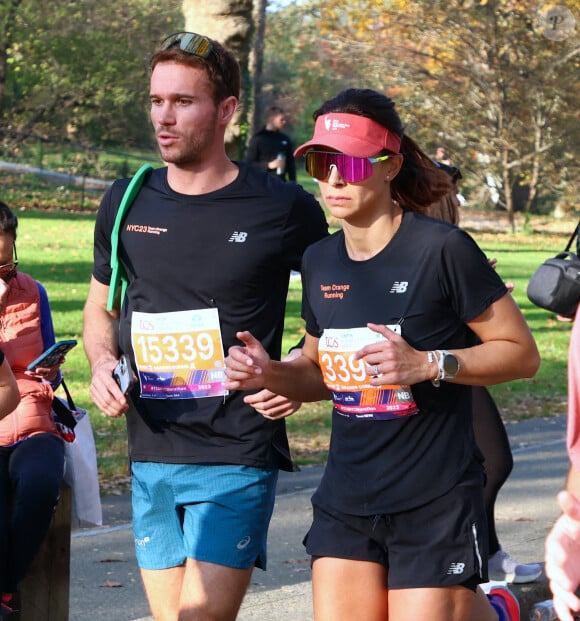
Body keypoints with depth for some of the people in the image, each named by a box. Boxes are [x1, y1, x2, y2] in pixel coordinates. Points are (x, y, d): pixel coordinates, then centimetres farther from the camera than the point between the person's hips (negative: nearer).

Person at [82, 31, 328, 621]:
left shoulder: (284, 209, -5)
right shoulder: (126, 203, 6)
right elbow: (99, 306, 21)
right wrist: (103, 362, 0)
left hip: (237, 459, -5)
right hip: (151, 457, 5)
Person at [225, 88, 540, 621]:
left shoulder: (443, 250, -11)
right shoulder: (320, 262, 8)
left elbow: (522, 354, -8)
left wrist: (429, 364, -21)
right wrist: (270, 373, 0)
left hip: (435, 502, -6)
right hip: (345, 498, 6)